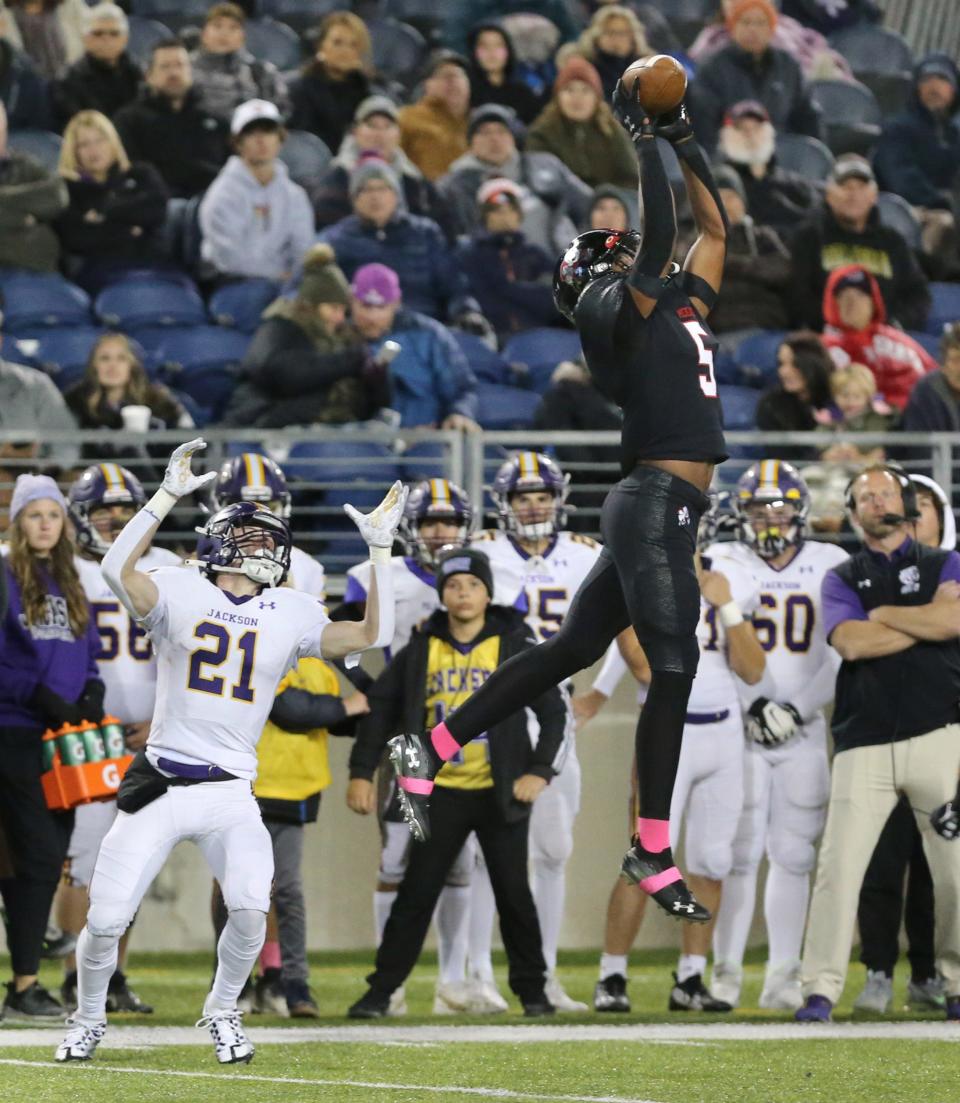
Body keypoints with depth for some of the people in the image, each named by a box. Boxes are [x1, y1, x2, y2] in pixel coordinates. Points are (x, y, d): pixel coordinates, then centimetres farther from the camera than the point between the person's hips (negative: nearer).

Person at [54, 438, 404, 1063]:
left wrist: (380, 548, -2)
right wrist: (169, 496, -23)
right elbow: (119, 570, -19)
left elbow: (372, 634, 2)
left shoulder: (291, 614, 9)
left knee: (251, 908, -21)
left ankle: (223, 1011, 7)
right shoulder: (179, 592, 1)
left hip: (231, 794, 1)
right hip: (159, 786, -1)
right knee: (106, 920, -5)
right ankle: (89, 1020, 23)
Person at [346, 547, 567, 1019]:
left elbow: (553, 711, 0)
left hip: (499, 794, -1)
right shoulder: (422, 649, 2)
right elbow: (380, 707, 7)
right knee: (416, 894, 0)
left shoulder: (513, 646, -2)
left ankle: (531, 989, 16)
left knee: (514, 893, 3)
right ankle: (381, 990, 3)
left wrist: (539, 771, -10)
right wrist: (361, 772, 1)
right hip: (441, 792, 1)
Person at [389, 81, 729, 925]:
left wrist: (684, 142, 20)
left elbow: (714, 229, 26)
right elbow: (661, 234, -18)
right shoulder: (620, 310, -6)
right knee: (675, 668, -11)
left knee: (570, 651, 10)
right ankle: (653, 854, -10)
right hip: (654, 504, -9)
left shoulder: (681, 308, 18)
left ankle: (431, 752, 14)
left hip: (667, 509, 9)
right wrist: (644, 144, -10)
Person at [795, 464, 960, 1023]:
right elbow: (851, 642, -6)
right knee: (839, 866, -7)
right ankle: (821, 987, -4)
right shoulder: (842, 579, 13)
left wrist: (885, 615, -1)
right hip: (865, 744, 0)